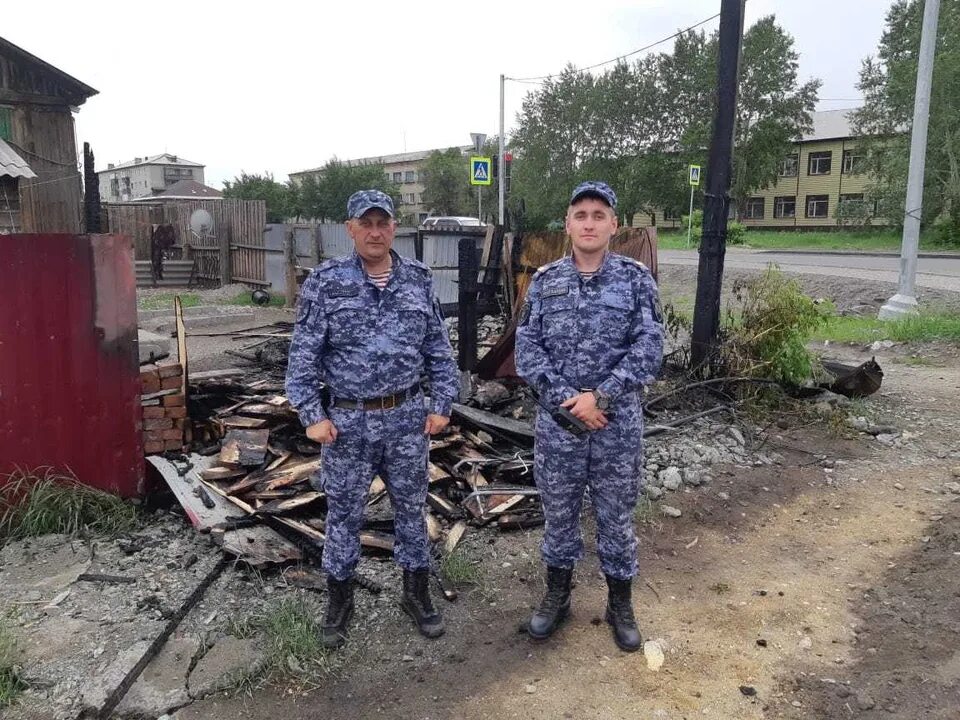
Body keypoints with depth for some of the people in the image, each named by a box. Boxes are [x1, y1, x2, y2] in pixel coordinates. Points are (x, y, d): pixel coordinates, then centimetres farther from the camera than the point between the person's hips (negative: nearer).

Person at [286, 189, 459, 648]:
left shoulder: (419, 280, 2)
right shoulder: (325, 282, -5)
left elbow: (439, 349, 6)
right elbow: (303, 355, -5)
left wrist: (442, 405, 2)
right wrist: (312, 415, -10)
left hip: (406, 417, 2)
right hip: (347, 420, -2)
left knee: (411, 508, 14)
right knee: (344, 513, 11)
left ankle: (416, 593, 32)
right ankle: (339, 600, 31)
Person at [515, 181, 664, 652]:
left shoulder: (636, 279, -3)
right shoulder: (544, 281, 1)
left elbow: (648, 348, -10)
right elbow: (527, 349, -4)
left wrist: (599, 397, -18)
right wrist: (567, 400, -15)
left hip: (618, 422, -1)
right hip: (557, 420, 1)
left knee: (616, 516, 12)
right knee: (558, 512, 15)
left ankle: (620, 603, 32)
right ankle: (557, 595, 35)